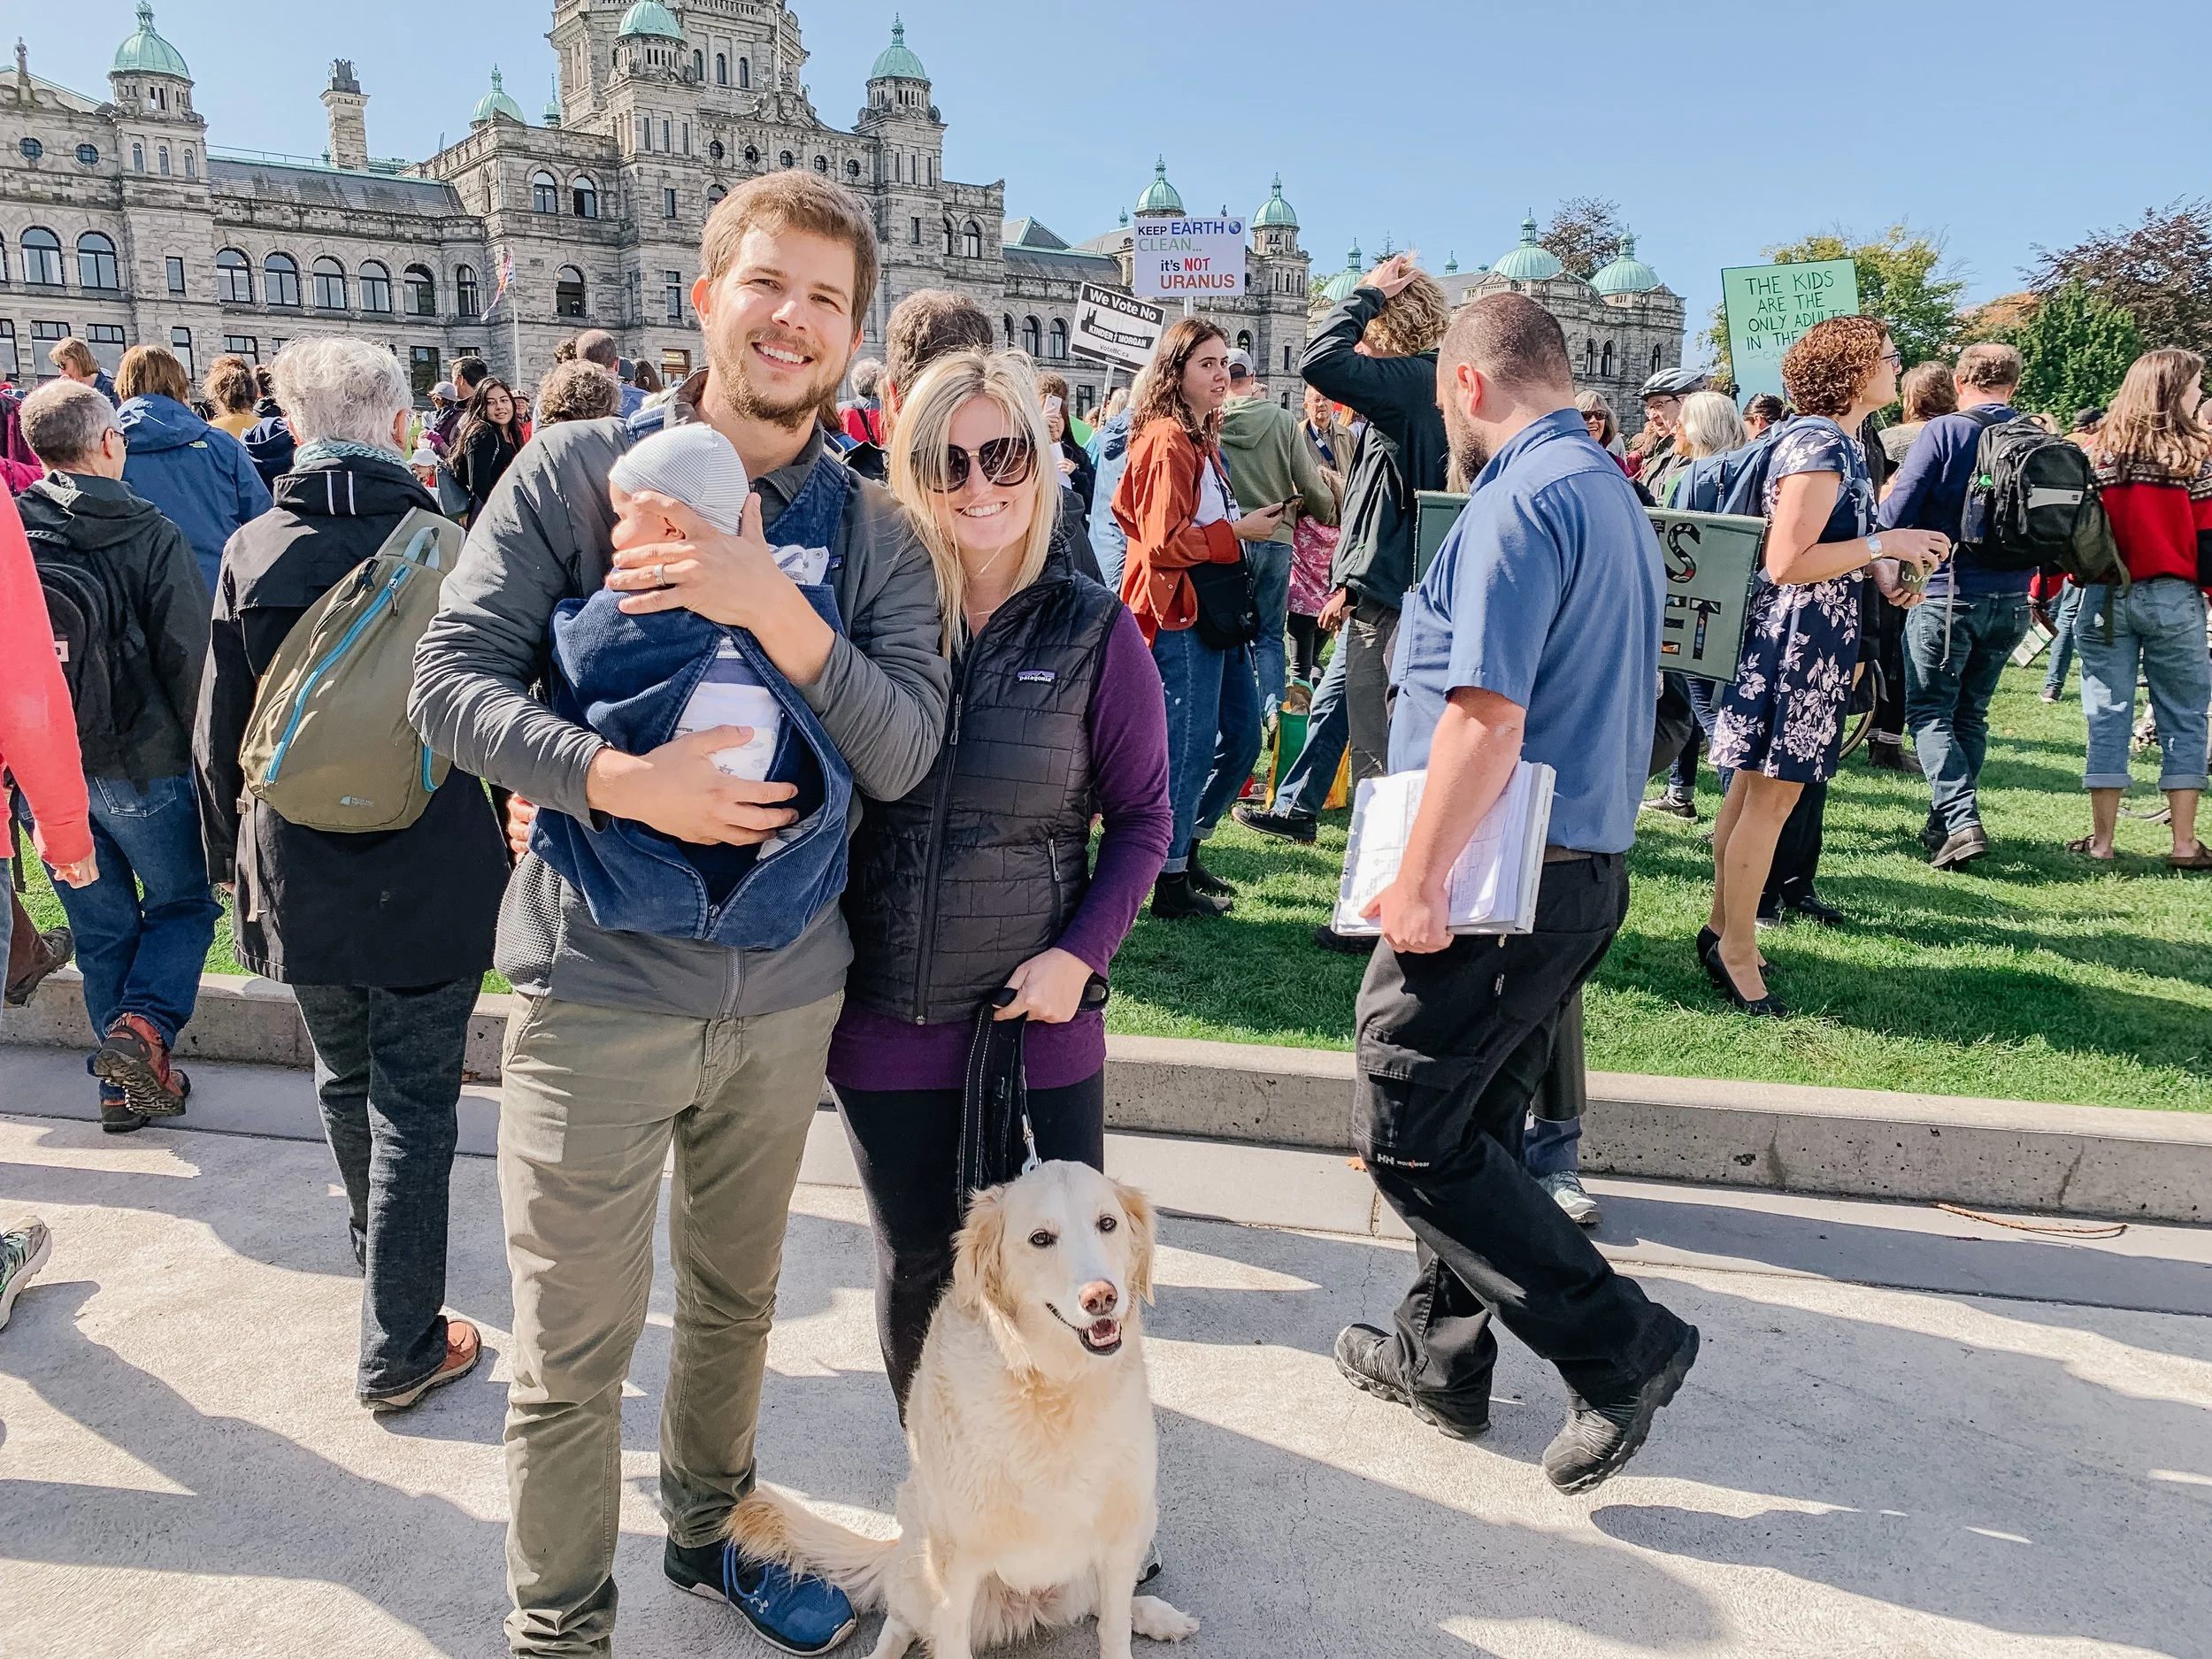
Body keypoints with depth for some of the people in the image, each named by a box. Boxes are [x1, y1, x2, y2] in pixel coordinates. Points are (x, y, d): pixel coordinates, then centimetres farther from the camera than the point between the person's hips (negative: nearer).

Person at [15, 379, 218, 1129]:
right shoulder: (149, 533, -12)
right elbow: (189, 658, -12)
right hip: (140, 762, -4)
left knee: (101, 926, 15)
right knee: (182, 902, 14)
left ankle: (124, 1083, 21)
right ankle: (144, 1026, -9)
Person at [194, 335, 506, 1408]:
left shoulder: (251, 555, -5)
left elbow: (218, 736, 1)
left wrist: (231, 858, 15)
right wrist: (521, 831, 9)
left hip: (299, 879, 3)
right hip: (432, 876, -3)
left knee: (344, 1079, 23)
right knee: (415, 1105, 5)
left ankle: (375, 1245, 47)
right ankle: (399, 1346, 12)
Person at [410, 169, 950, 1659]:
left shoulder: (874, 531, 2)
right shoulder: (578, 470, -4)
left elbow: (902, 753, -9)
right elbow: (453, 680, -9)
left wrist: (773, 606, -23)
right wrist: (622, 779, -24)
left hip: (787, 992, 3)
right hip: (600, 987, -3)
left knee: (736, 1301, 22)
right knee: (574, 1353, 7)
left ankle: (709, 1533, 47)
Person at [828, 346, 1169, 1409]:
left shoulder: (1094, 631, -4)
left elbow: (1142, 819, -1)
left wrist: (1079, 954, -11)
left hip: (1038, 1019, -1)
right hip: (884, 1016, 2)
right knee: (918, 1264, 15)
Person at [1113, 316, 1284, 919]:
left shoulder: (1202, 438, 17)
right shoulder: (1168, 441, -13)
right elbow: (1164, 542, -19)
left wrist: (1252, 521, 14)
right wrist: (1239, 531, -14)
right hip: (1179, 616, -10)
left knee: (1242, 737, 13)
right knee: (1190, 748, -4)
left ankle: (1185, 847, 27)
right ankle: (1172, 884, 7)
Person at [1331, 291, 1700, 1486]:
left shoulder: (1521, 501, -16)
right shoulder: (1614, 496, 17)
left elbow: (1488, 716, -25)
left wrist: (1417, 881, -20)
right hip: (1586, 869, 10)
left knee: (1408, 1137, -1)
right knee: (1474, 1124, 18)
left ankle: (1621, 1345, 4)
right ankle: (1441, 1356, 31)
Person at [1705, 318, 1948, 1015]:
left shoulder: (1837, 441, 14)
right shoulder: (1818, 446, -17)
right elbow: (1787, 562, -23)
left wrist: (1883, 570, 9)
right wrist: (1885, 544, -18)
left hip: (1809, 636, 10)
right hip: (1796, 636, -10)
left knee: (1752, 788, 15)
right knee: (1772, 797, -4)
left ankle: (1723, 927, 24)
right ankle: (1736, 951, 5)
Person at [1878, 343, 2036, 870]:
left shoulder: (1942, 433, -9)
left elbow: (1895, 514, -13)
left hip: (1946, 594, -5)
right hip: (2012, 600, 5)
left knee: (1930, 712, 1)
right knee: (1971, 713, 15)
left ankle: (1960, 821, -15)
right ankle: (1947, 822, 20)